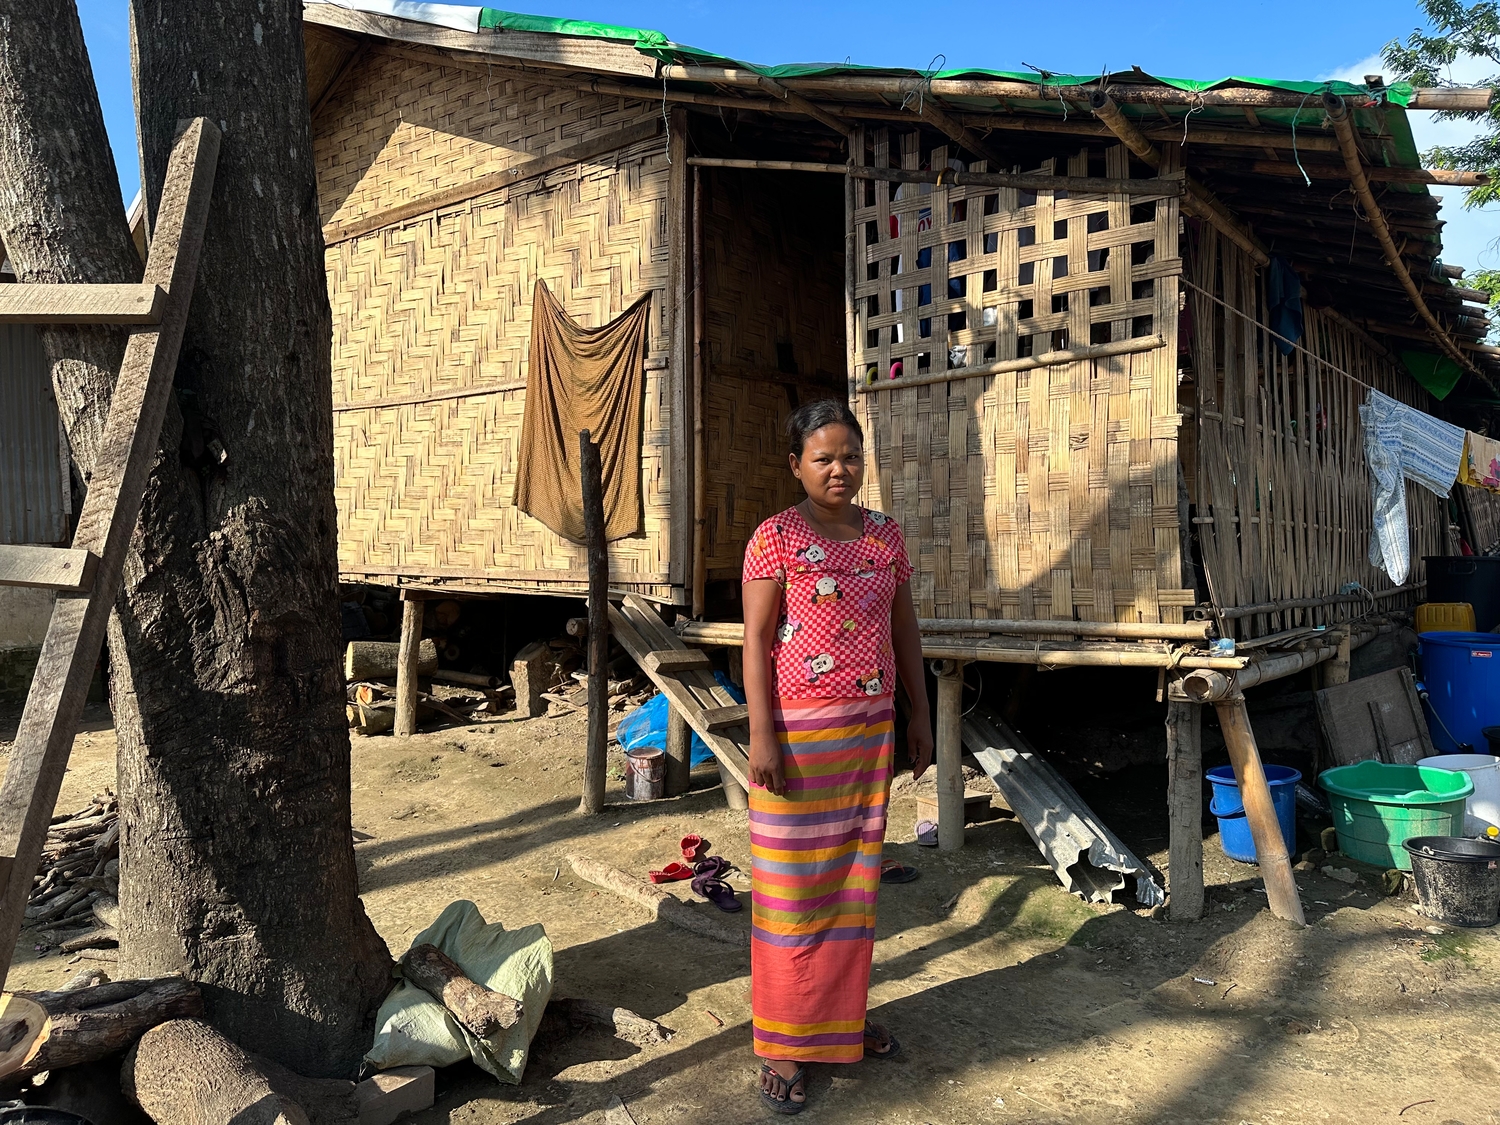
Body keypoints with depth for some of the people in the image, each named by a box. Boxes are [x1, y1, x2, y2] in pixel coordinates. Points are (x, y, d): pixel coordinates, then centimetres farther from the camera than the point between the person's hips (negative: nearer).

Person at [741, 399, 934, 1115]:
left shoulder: (885, 534, 8)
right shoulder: (775, 538, -8)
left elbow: (904, 629, 14)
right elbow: (755, 640, -11)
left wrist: (919, 715, 12)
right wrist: (761, 735, -16)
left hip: (871, 730, 5)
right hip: (798, 733, -5)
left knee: (854, 877, 15)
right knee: (792, 886, 3)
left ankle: (842, 1018, 33)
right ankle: (782, 1044, 18)